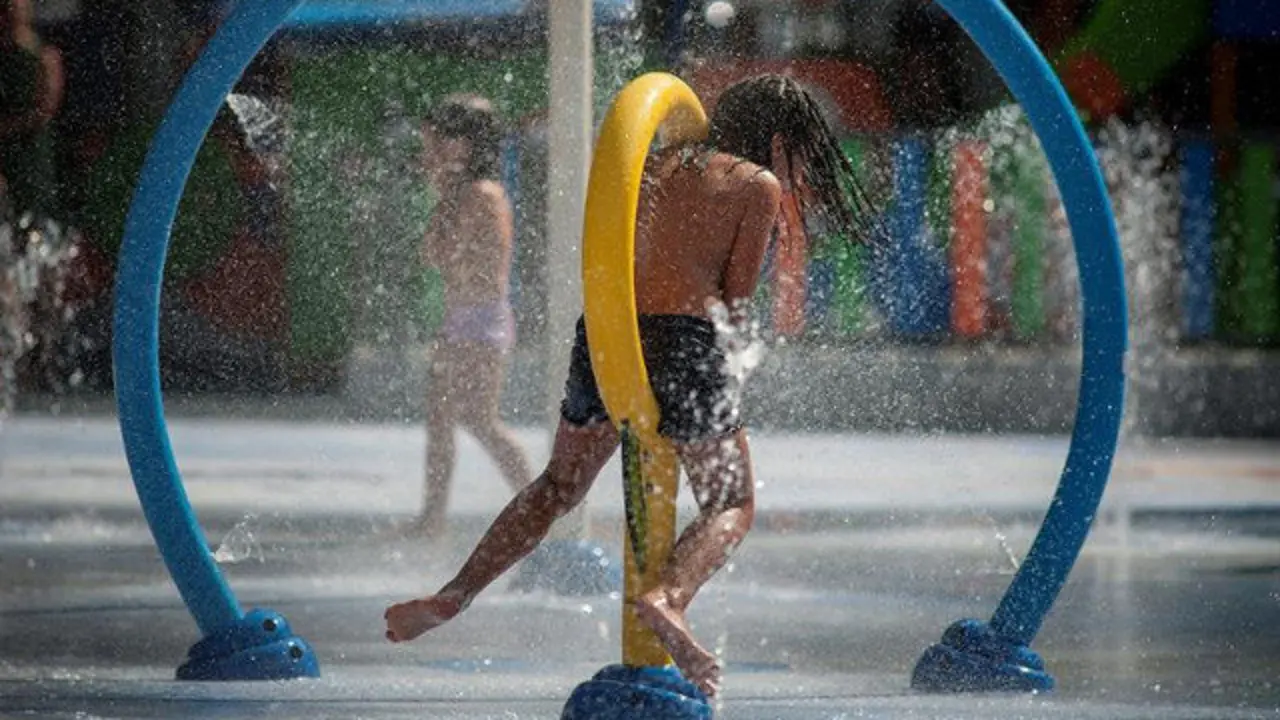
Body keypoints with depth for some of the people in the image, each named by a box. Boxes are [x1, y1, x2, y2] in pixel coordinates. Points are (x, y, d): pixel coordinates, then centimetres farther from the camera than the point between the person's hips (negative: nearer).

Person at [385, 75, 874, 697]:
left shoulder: (658, 165, 21)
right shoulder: (758, 185, 5)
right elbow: (736, 299, 1)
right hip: (685, 340, -5)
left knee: (558, 486, 23)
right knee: (731, 505, 5)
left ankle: (453, 596, 13)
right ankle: (668, 596, -24)